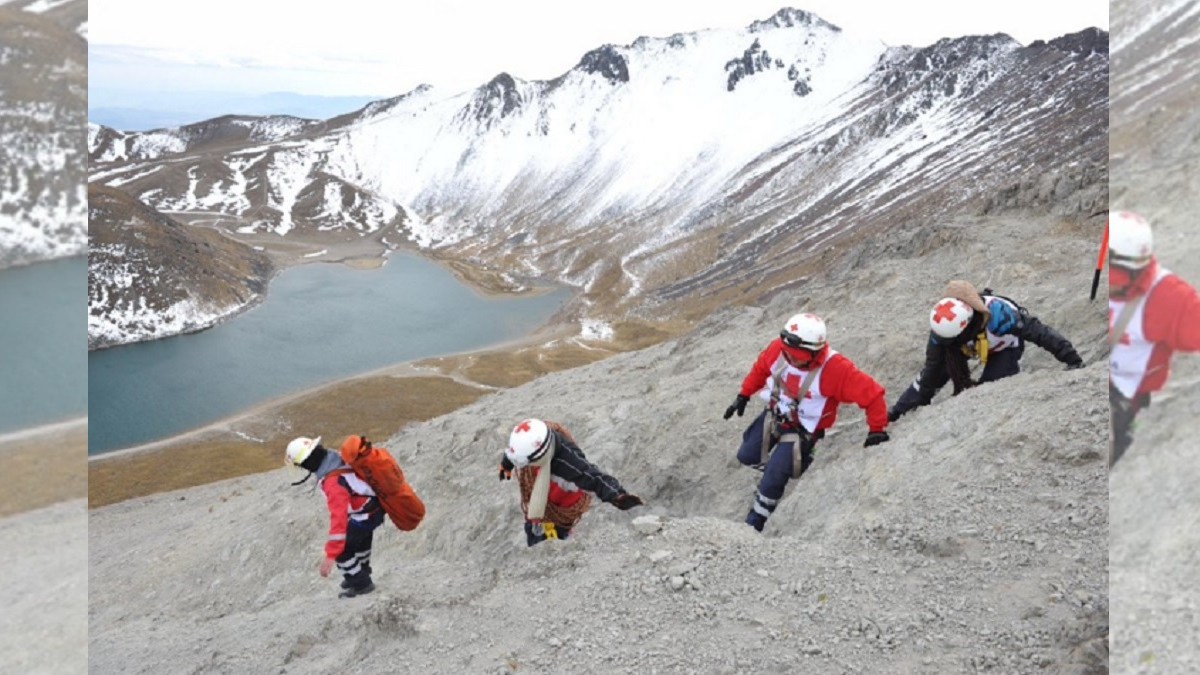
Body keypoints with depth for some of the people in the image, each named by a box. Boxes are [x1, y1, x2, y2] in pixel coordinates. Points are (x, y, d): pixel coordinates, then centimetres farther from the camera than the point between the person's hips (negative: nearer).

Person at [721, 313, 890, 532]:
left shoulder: (835, 369, -35)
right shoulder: (778, 349, -21)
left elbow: (872, 394, -29)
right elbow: (760, 368, 2)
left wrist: (877, 430, -23)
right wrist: (744, 395, 7)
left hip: (802, 430, -5)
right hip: (773, 415, 6)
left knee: (772, 480, -9)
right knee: (746, 456, 16)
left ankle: (754, 524, 15)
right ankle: (790, 464, 40)